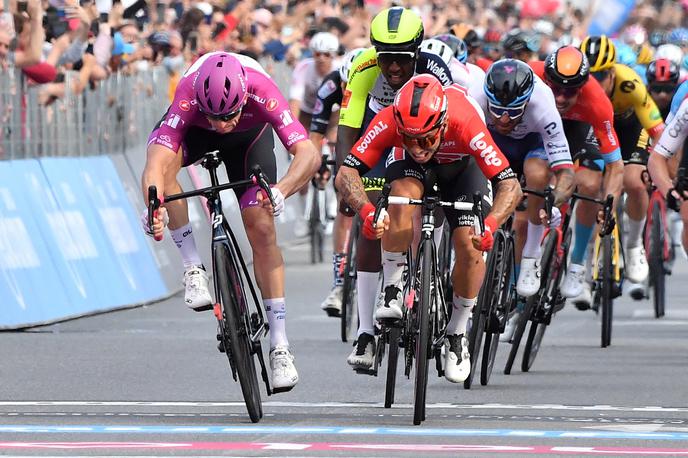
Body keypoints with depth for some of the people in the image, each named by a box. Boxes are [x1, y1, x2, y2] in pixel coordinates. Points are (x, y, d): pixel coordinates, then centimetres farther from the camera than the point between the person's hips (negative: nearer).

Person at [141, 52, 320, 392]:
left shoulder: (260, 90, -41)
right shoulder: (188, 96, -42)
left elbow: (309, 154, -47)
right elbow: (155, 163, -52)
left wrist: (281, 191, -65)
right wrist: (155, 208, -71)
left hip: (250, 133, 0)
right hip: (193, 130, 0)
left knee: (262, 231, -10)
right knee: (164, 162, -34)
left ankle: (280, 346, -3)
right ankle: (193, 270, -20)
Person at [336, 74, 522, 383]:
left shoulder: (465, 123, -42)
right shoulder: (388, 122, -39)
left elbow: (510, 186, -42)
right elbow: (346, 173, -40)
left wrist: (490, 224, -59)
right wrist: (366, 210, -59)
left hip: (460, 165, 0)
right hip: (408, 165, 0)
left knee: (470, 247, -17)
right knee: (404, 197, -34)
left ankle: (456, 336, 5)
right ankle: (392, 291, -17)